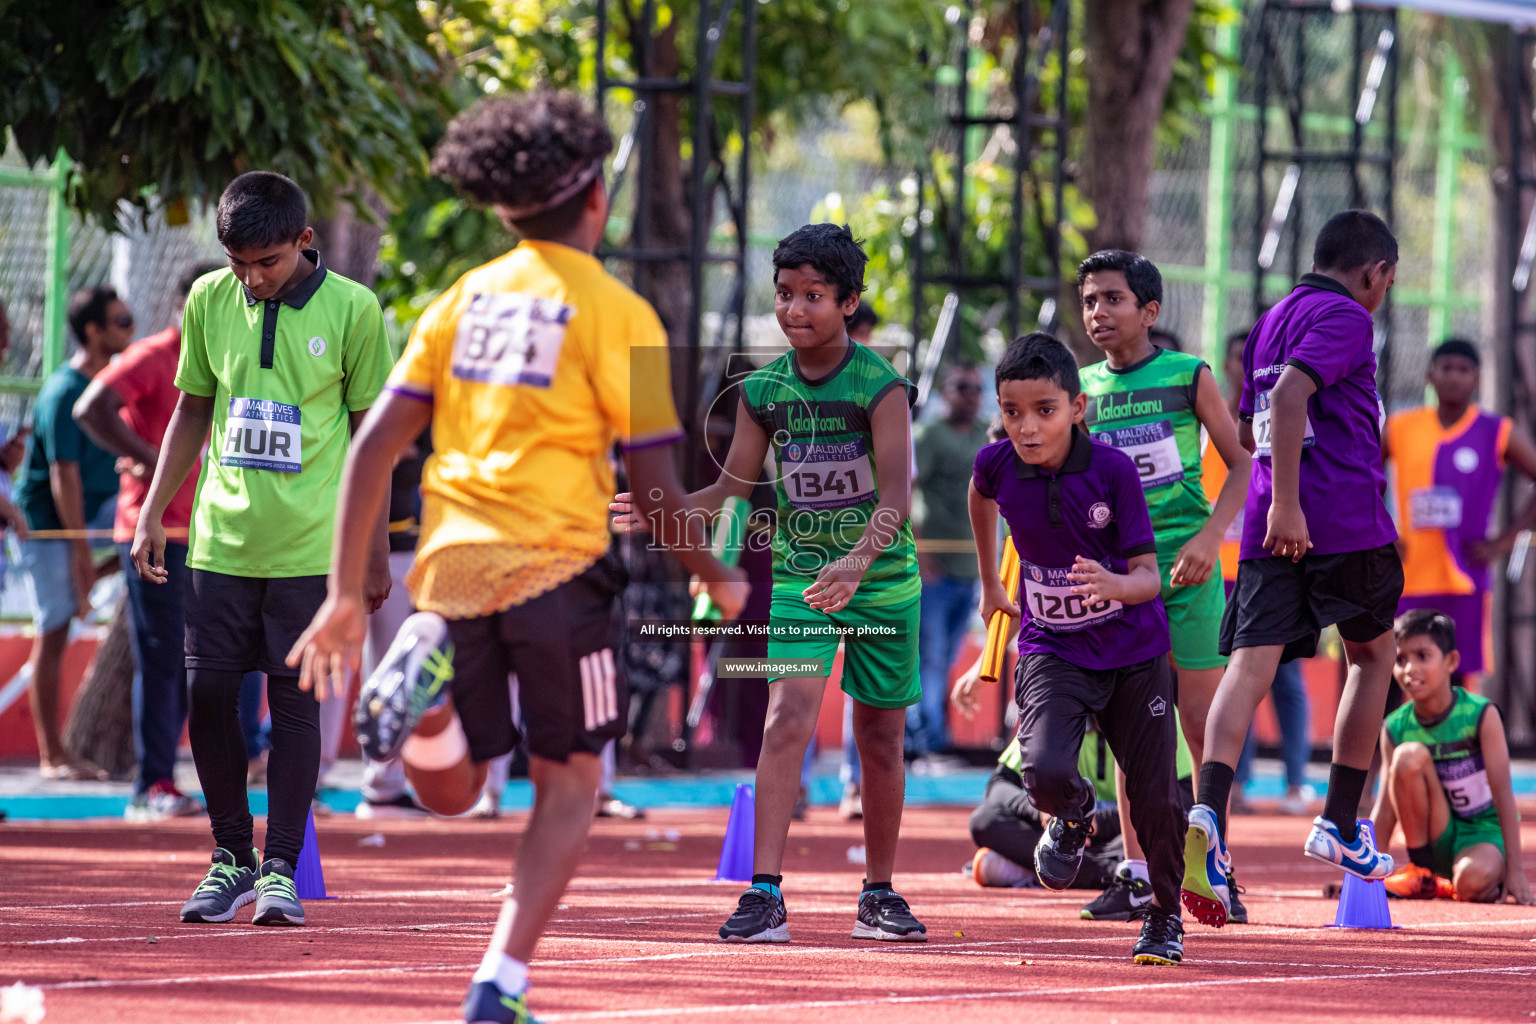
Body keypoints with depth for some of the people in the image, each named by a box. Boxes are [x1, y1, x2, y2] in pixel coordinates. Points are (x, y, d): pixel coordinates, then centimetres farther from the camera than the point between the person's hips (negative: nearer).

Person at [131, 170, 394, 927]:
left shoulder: (351, 310, -4)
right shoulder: (208, 301, 4)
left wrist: (374, 549, 2)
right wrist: (152, 516, 10)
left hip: (310, 545, -3)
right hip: (220, 538, 3)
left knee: (294, 699, -2)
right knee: (207, 692, 0)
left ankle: (281, 868, 5)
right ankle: (231, 857, 15)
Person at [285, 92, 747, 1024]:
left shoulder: (462, 300, 12)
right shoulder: (616, 313, -1)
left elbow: (374, 447, 6)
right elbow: (657, 490, -4)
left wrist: (346, 594, 8)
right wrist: (720, 582, 13)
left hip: (452, 564, 4)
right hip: (556, 565, -4)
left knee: (450, 793, 15)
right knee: (569, 787, 10)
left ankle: (426, 696, -18)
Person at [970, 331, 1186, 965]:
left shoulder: (1113, 469, -20)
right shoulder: (998, 464, -12)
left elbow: (1148, 576, -19)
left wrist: (1112, 585, -41)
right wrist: (990, 584, 24)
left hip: (1133, 652, -1)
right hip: (1051, 651, 1)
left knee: (1154, 799, 1)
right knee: (1045, 770, -24)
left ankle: (1165, 916, 28)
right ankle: (1073, 815, 13)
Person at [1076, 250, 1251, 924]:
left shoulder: (1189, 376, -3)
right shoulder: (1083, 388, 7)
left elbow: (1242, 465, 0)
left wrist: (1210, 537, -13)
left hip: (1185, 566, -3)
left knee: (1202, 723, -2)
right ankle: (1135, 875, 4)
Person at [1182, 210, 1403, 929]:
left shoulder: (1271, 321, 21)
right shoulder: (1345, 317, -5)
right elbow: (1288, 396, -20)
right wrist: (1288, 503, -24)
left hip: (1270, 524, 6)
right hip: (1347, 520, -6)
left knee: (1250, 664, -8)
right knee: (1373, 654, 15)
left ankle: (1208, 813, -31)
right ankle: (1340, 825, 15)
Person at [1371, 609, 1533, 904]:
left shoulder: (1481, 716, -13)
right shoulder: (1396, 729, -5)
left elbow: (1503, 794, -17)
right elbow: (1386, 810, -4)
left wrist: (1515, 870, -22)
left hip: (1484, 833, -3)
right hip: (1437, 839, 3)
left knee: (1471, 881, -39)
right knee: (1410, 756, -23)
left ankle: (1494, 882, 1)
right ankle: (1420, 872, -12)